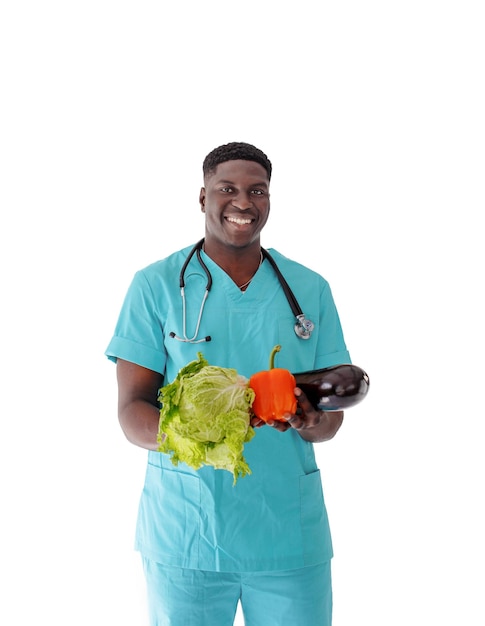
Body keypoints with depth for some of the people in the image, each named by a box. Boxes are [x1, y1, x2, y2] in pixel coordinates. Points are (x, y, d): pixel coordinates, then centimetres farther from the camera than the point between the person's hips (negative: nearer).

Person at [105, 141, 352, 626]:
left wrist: (311, 423, -17)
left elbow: (332, 411, 7)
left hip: (291, 533, 2)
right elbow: (131, 409, -4)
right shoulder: (155, 285, 0)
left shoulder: (311, 290, 7)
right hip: (184, 534, -2)